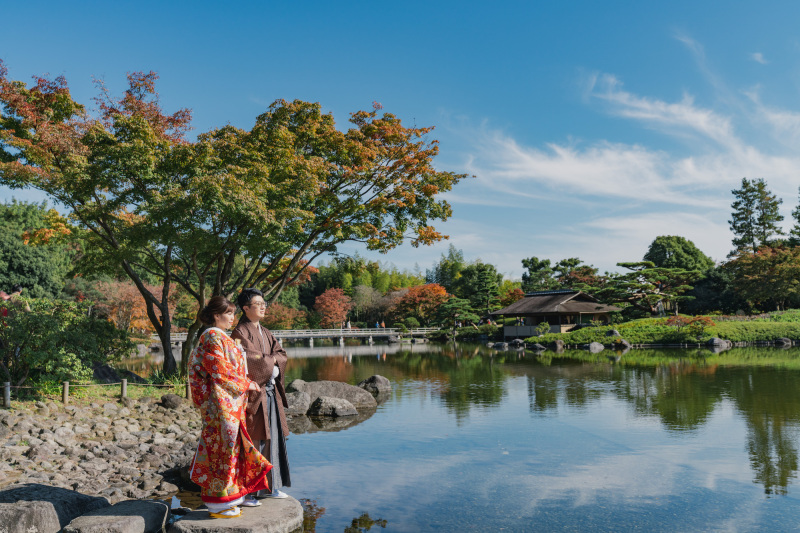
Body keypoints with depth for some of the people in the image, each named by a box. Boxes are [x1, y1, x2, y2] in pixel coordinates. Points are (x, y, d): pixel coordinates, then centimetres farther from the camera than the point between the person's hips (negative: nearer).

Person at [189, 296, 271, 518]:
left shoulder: (221, 338, 17)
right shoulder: (212, 337, -13)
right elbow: (220, 372, -18)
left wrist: (245, 383, 11)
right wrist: (246, 384, -10)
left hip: (231, 402, 10)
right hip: (220, 402, -10)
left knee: (234, 445, 13)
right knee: (221, 444, -4)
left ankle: (235, 494, 23)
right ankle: (217, 502, 5)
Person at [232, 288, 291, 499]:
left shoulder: (265, 333, 17)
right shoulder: (240, 333, -7)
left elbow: (282, 355, 8)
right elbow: (252, 359, -18)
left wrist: (271, 364, -12)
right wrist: (271, 361, -3)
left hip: (270, 393, 8)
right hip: (253, 393, -8)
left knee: (272, 438, 10)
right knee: (252, 442, -4)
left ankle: (269, 486, 20)